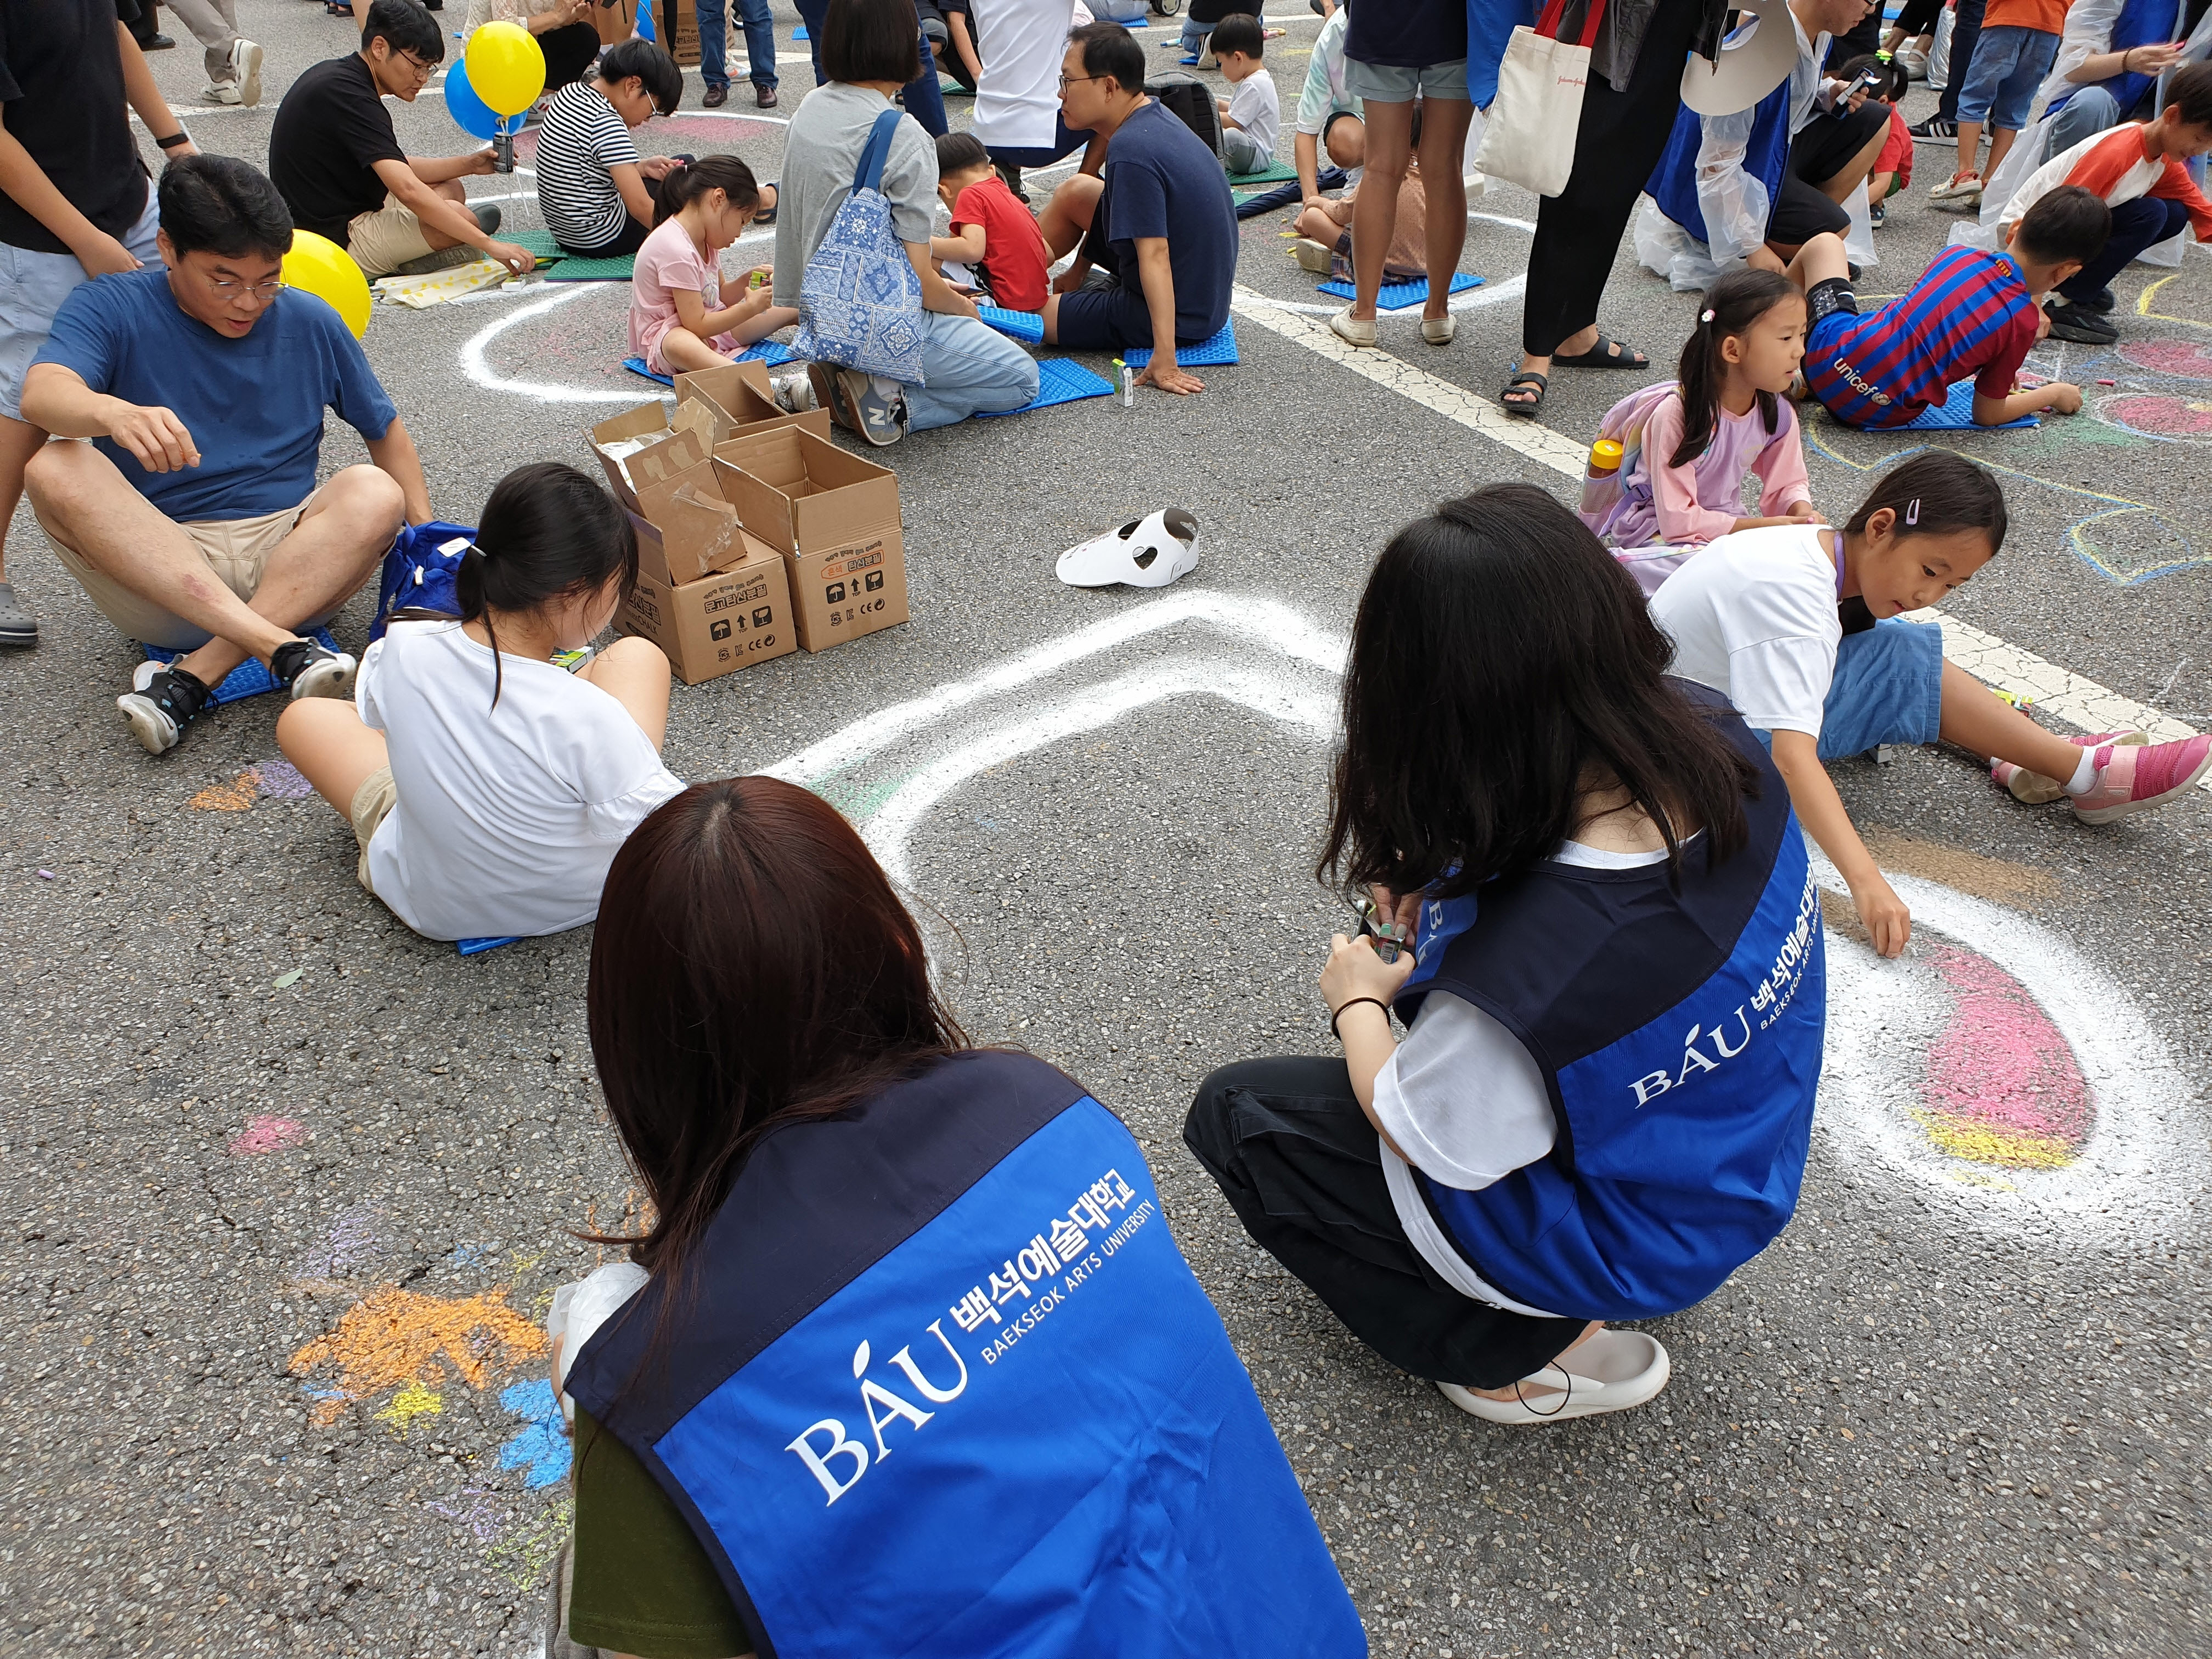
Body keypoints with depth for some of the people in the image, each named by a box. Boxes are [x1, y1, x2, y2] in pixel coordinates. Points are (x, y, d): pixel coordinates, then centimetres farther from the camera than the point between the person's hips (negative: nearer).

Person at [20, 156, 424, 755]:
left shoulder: (309, 322, 9)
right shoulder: (111, 309, 0)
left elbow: (384, 428, 17)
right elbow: (42, 393, -19)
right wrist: (114, 413, -45)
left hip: (290, 561, 1)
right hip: (152, 566, -1)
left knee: (374, 493, -27)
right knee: (55, 471, -27)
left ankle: (192, 680, -31)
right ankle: (283, 648, -41)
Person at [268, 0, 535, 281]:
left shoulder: (338, 75, 11)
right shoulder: (347, 96, -21)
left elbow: (395, 168, 16)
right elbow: (408, 190, -32)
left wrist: (468, 165, 5)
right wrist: (490, 245, -34)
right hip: (335, 243, -11)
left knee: (451, 190, 17)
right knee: (459, 217, -25)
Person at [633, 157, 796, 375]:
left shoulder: (705, 239, 7)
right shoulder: (677, 251, -23)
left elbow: (720, 296, 20)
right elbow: (697, 326, -24)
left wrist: (748, 281, 2)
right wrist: (750, 308, -19)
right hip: (665, 337, -11)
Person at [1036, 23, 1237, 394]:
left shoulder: (1131, 151, -27)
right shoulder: (1153, 116, 2)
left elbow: (1154, 255, -33)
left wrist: (1164, 358, -35)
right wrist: (1077, 271, 25)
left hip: (1178, 316, -9)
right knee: (1074, 192, 18)